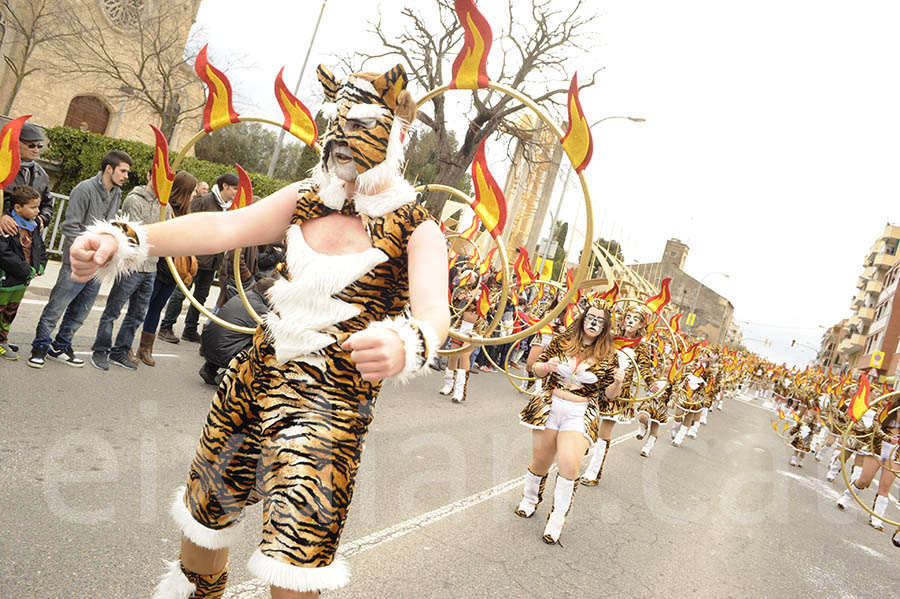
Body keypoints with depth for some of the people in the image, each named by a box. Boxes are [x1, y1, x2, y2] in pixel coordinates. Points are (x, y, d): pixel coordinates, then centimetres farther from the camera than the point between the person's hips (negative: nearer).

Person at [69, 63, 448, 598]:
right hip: (257, 374, 5)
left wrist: (406, 345, -51)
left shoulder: (417, 231, -9)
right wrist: (126, 241, -20)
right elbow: (226, 227, -5)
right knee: (206, 513, 21)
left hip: (333, 400, -5)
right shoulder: (307, 199, 7)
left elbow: (434, 312, -26)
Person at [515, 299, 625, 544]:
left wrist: (618, 382, -19)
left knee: (569, 466, -19)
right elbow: (537, 368, 7)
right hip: (550, 407, 1)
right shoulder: (561, 341, 1)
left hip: (580, 414, -1)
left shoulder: (608, 355, -1)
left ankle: (557, 520, 1)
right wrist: (547, 366, -16)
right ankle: (529, 500, 41)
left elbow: (609, 394, 3)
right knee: (540, 463, 10)